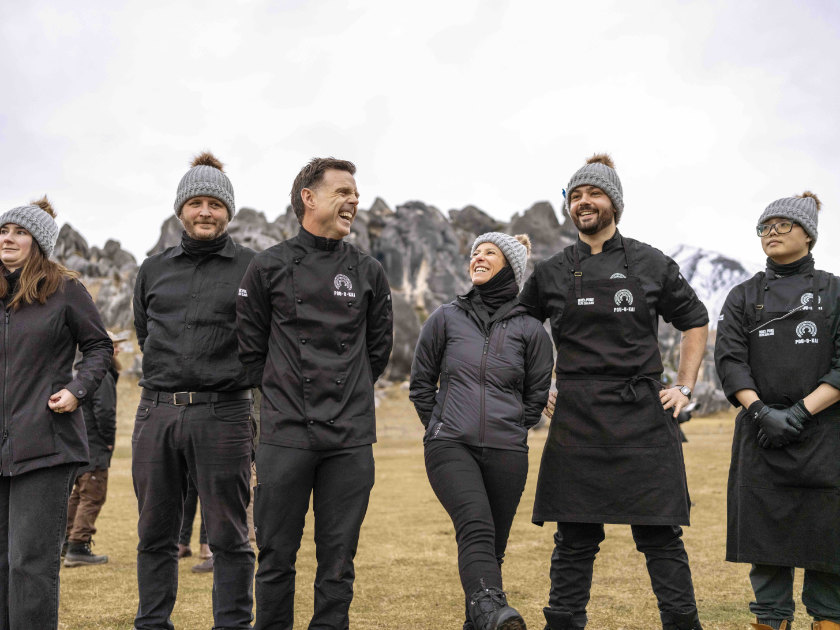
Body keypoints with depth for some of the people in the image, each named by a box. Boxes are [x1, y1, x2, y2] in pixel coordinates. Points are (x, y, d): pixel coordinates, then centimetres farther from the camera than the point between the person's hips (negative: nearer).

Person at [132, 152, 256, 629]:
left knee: (228, 536, -1)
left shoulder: (252, 268, 2)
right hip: (156, 412, 4)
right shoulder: (154, 270, 14)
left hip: (223, 414, -4)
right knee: (155, 535, 10)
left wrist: (227, 374, 9)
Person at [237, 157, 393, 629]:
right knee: (277, 555, 5)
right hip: (285, 435, -1)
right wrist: (282, 394, 8)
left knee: (338, 560, 6)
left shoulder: (368, 272, 9)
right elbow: (250, 347, 9)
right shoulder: (270, 266, 3)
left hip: (351, 439, 2)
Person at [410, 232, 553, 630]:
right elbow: (420, 383, 16)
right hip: (450, 448, -1)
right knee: (476, 527, -24)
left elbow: (537, 395, 16)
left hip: (507, 453, 1)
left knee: (493, 546, 4)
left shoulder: (530, 330, 8)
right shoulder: (446, 318, 10)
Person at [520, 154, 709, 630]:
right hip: (576, 422, 1)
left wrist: (685, 387, 7)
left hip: (644, 417, -1)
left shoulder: (651, 264, 6)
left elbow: (695, 322, 15)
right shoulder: (552, 273, 8)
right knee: (575, 537, 6)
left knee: (660, 533, 1)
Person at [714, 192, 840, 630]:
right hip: (762, 433, 1)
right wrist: (761, 410, -14)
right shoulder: (743, 297, 10)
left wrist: (800, 411, -13)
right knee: (766, 529, 2)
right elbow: (729, 360, 1)